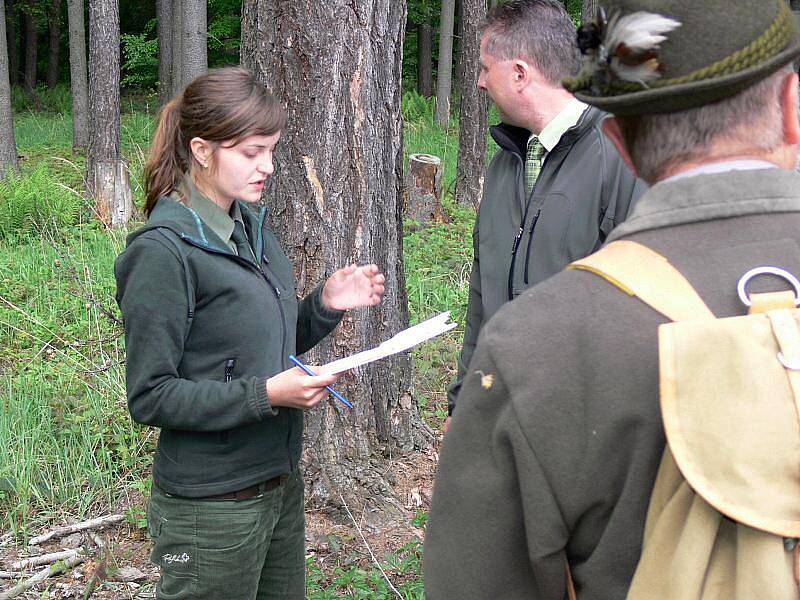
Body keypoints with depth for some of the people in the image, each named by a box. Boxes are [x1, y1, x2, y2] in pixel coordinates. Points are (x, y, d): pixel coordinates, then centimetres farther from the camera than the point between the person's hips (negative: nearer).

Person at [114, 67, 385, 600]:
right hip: (212, 509, -7)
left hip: (281, 485, 8)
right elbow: (150, 395, -18)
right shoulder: (163, 251, -18)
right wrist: (264, 395, -25)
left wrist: (326, 305, -3)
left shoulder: (251, 224, 6)